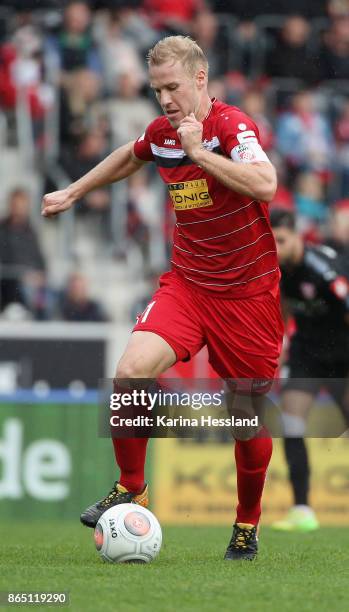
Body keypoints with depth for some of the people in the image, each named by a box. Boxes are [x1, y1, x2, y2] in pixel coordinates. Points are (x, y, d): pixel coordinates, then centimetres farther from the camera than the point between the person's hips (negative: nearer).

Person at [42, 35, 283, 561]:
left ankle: (247, 525, 26)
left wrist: (198, 152, -32)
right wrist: (73, 192, 32)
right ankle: (130, 487, -2)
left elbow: (265, 185, -36)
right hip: (187, 283, 4)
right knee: (131, 371, -21)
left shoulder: (233, 127, -17)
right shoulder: (160, 133, 2)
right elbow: (127, 158, 27)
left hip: (247, 292, -4)